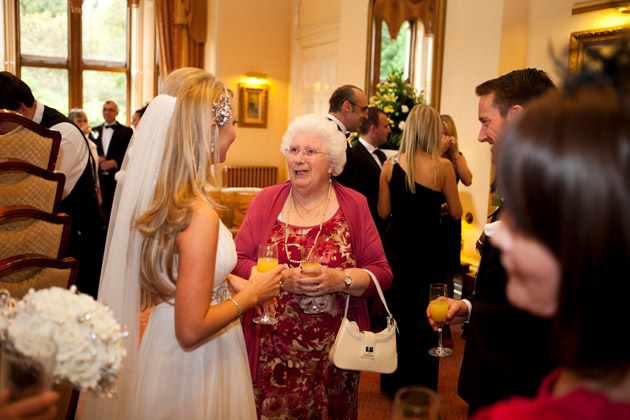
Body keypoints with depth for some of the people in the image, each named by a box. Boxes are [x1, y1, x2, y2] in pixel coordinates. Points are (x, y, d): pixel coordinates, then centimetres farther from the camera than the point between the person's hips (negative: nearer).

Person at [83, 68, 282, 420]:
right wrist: (251, 295, -14)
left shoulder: (157, 193, -3)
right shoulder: (199, 215, -29)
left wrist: (230, 282, 6)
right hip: (195, 364, -8)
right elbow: (191, 330, -26)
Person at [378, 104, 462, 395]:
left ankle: (394, 382, 32)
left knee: (396, 312, 18)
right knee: (423, 317, 14)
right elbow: (455, 213, -4)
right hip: (427, 251, -2)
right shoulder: (442, 166, -12)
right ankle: (419, 386, 27)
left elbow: (383, 212, -1)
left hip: (396, 248, 2)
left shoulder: (391, 164, -7)